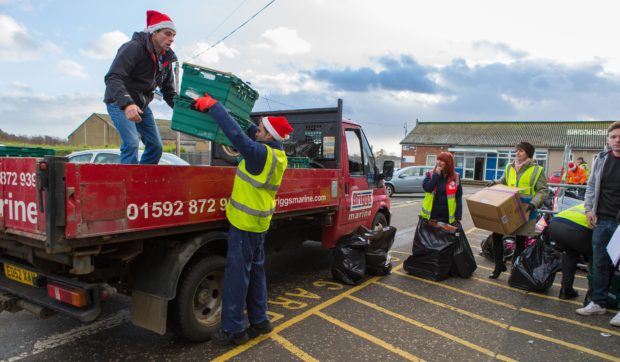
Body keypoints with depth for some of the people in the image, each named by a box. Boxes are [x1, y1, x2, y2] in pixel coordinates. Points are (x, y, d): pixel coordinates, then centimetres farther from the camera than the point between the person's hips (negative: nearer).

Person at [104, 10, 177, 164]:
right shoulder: (134, 47, -20)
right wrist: (126, 104, -45)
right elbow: (113, 77, -30)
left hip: (141, 105, 8)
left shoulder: (166, 59, 3)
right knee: (131, 144, -23)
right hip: (119, 103, -8)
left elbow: (169, 92, 8)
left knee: (156, 145, 5)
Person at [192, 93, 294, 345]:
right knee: (255, 271, 17)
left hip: (245, 222, -9)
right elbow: (250, 134, 18)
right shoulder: (277, 153, 6)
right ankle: (259, 321, 28)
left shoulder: (261, 153, -21)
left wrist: (213, 106, -21)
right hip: (258, 222, 9)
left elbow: (236, 134, -30)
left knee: (237, 273, 0)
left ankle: (233, 330, 11)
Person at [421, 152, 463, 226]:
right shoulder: (430, 175, -1)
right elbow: (427, 188, -18)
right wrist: (436, 175, -18)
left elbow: (459, 198, -2)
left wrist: (458, 218, -6)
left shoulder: (455, 177, -2)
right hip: (431, 216, 1)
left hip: (447, 218, 0)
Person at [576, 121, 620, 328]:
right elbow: (591, 186, 14)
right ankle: (598, 303, 22)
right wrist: (589, 209, 4)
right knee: (599, 264, 10)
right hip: (602, 220, 4)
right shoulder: (601, 159, 8)